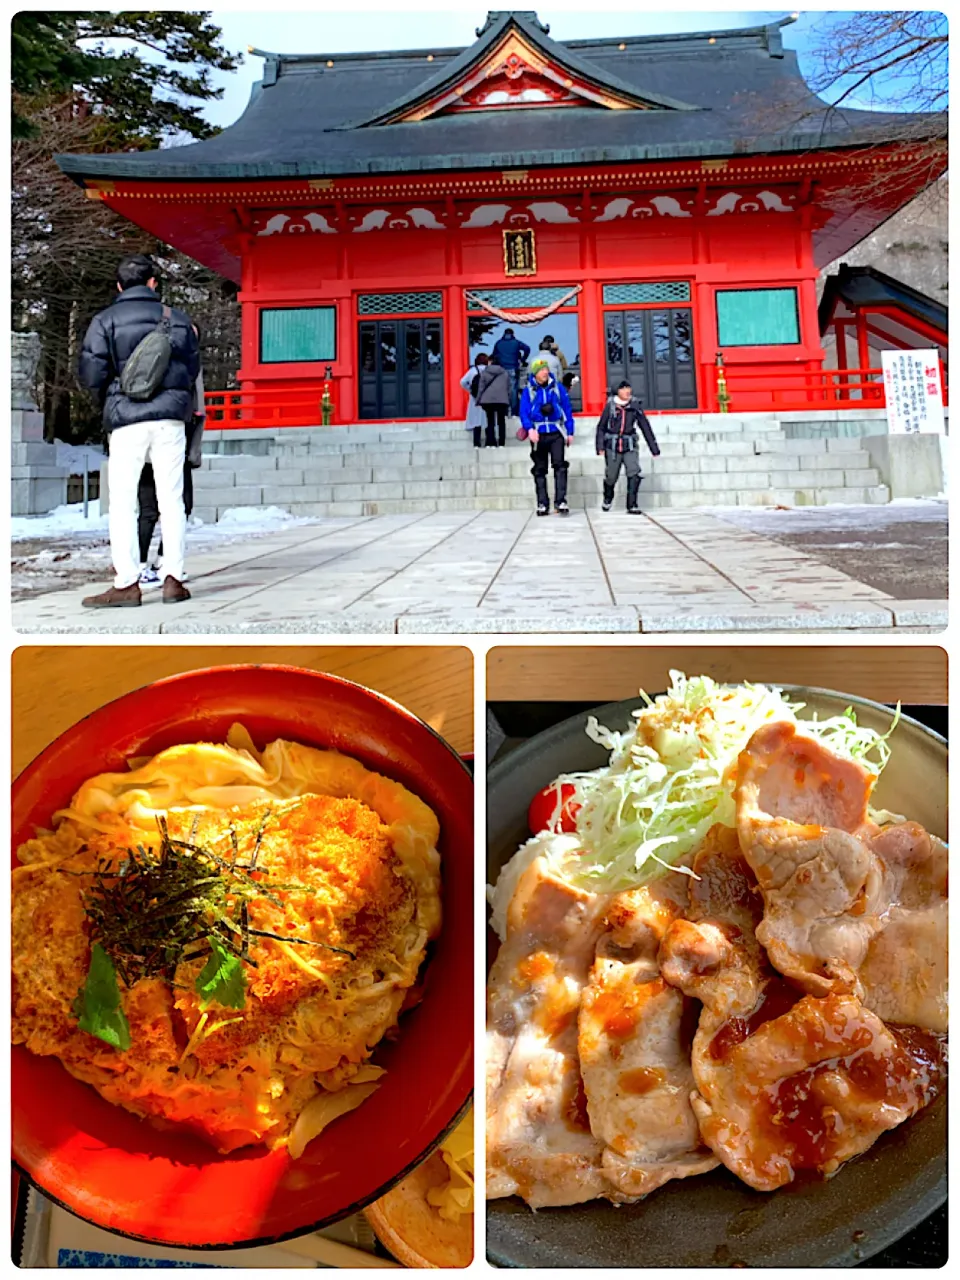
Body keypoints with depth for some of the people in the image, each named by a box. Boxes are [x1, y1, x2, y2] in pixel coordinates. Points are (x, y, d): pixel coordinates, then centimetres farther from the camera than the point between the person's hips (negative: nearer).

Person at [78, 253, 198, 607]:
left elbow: (91, 375, -3)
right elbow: (192, 368, 13)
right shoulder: (177, 318, 8)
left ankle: (126, 584, -4)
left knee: (122, 502, -1)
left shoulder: (105, 320, 1)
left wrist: (110, 397, 16)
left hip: (126, 419, -2)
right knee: (171, 500, 4)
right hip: (170, 418, 2)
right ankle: (173, 579, 3)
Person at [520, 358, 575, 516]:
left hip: (556, 433, 0)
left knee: (560, 466, -12)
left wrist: (570, 432, 2)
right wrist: (530, 429, -21)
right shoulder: (528, 390, 2)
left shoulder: (558, 388, 4)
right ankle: (542, 504, 12)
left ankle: (560, 501, -13)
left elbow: (567, 410, 7)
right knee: (540, 470, 6)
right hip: (538, 434, 1)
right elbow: (523, 412, -4)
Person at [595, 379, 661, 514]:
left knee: (634, 474, -16)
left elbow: (646, 427, 3)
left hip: (630, 447, 1)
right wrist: (600, 447, -10)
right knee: (611, 477, 9)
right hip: (612, 447, -1)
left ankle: (632, 506, -11)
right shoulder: (610, 405, -4)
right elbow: (601, 427, -1)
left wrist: (654, 448, 4)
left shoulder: (635, 406, 0)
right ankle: (607, 499, 38)